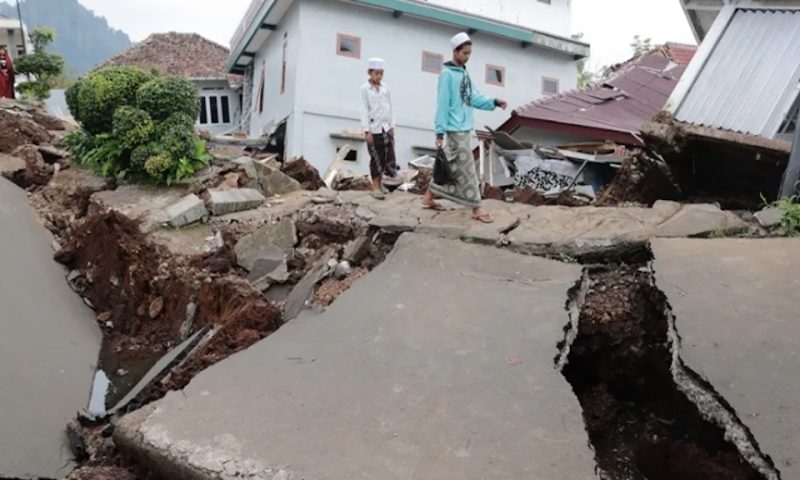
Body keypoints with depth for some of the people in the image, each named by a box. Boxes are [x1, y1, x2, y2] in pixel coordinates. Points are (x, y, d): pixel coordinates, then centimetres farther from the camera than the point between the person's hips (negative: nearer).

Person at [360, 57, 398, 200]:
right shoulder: (365, 88, -3)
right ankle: (375, 187, 7)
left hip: (386, 127, 4)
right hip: (373, 128, -4)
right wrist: (366, 130, -12)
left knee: (388, 156, 3)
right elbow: (364, 109, -7)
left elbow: (389, 107, 11)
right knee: (376, 158, 0)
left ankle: (380, 183, 16)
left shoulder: (386, 87, 7)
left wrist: (392, 126, 8)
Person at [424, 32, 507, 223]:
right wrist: (440, 132, -17)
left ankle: (429, 197, 26)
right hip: (456, 129, -9)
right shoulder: (447, 74, -10)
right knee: (467, 169, -6)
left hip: (465, 128, 9)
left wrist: (494, 102, -3)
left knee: (451, 166, 15)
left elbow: (475, 98, 12)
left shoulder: (465, 73, 15)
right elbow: (442, 105, -14)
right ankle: (476, 209, -1)